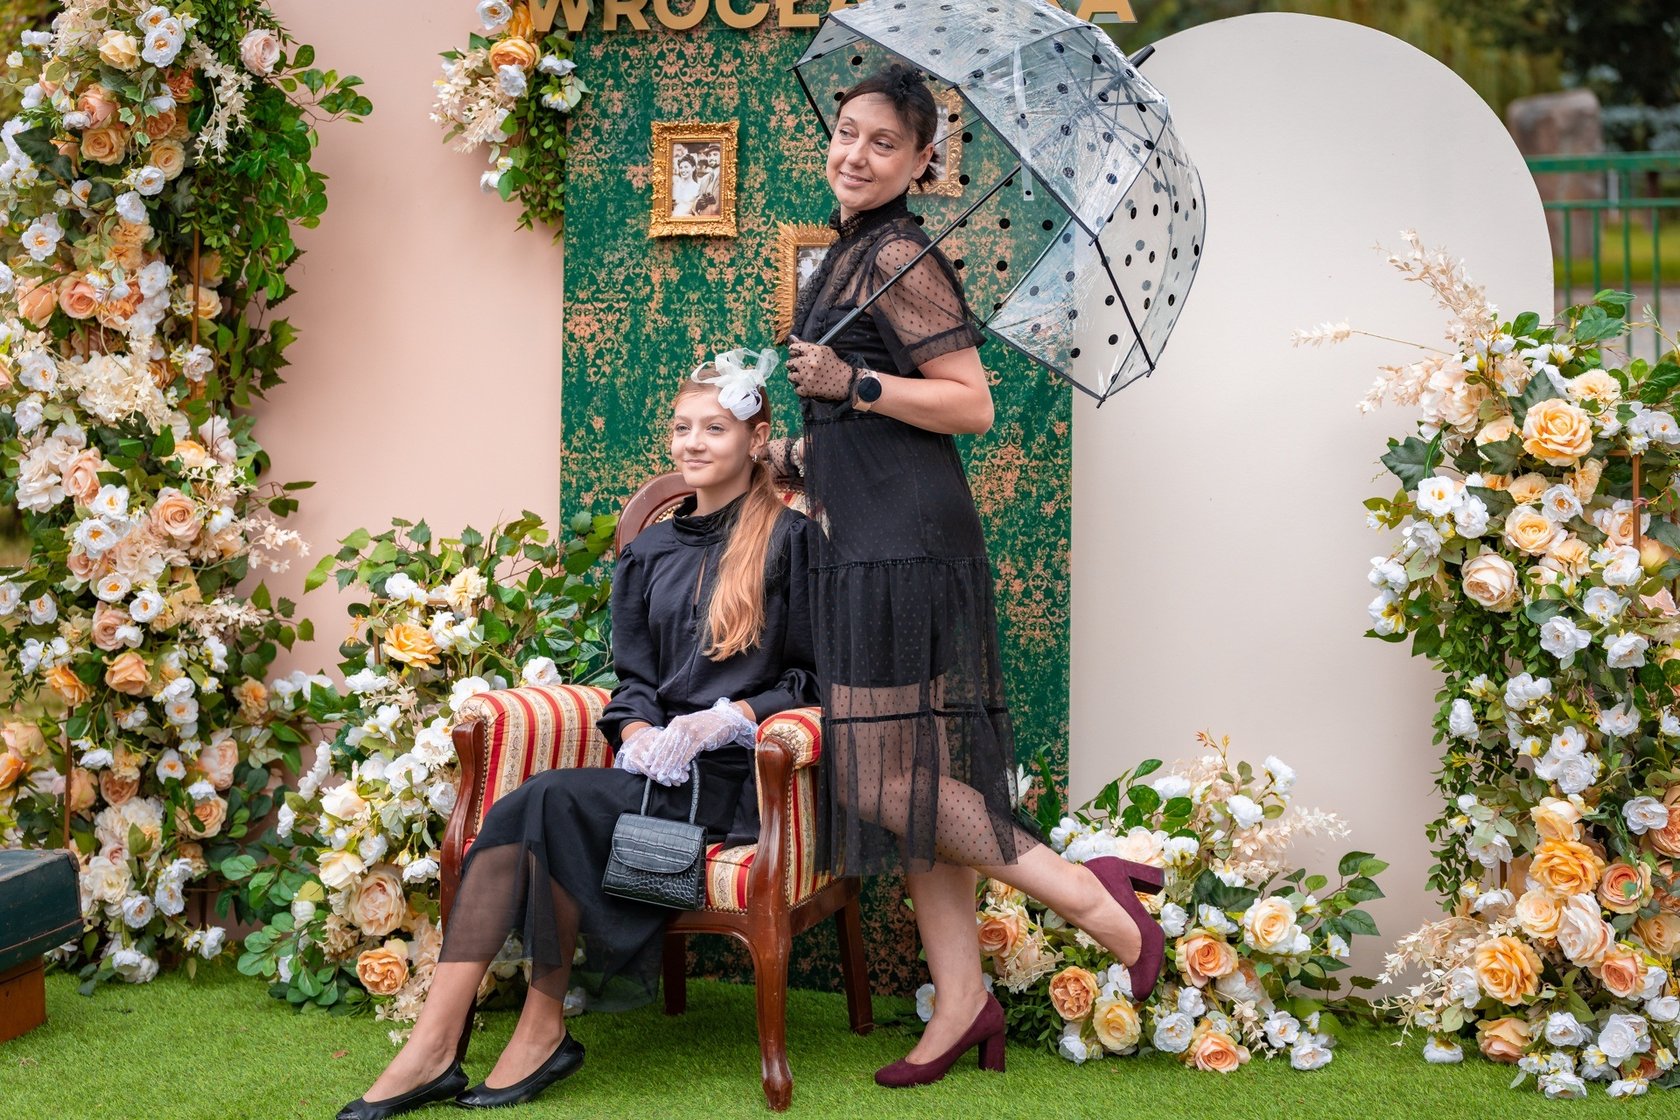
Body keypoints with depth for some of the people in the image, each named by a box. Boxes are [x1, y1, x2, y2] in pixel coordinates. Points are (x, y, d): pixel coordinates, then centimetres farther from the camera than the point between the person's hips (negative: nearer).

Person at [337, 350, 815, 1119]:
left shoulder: (788, 540, 2)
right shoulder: (650, 552, 20)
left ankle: (544, 1027, -17)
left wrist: (720, 720, -14)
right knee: (517, 815, -23)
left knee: (555, 803, -28)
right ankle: (432, 1048, -31)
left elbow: (811, 677, -1)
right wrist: (640, 731, -4)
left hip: (738, 775, -5)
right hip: (659, 765, 5)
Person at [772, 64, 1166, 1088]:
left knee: (885, 778, -8)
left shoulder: (899, 256, -11)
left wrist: (851, 383, -19)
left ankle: (1087, 891, 0)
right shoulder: (846, 255, 19)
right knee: (908, 777, 8)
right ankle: (964, 1003, 12)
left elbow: (972, 404, -16)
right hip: (868, 543, 10)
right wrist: (791, 456, 30)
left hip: (907, 543, -10)